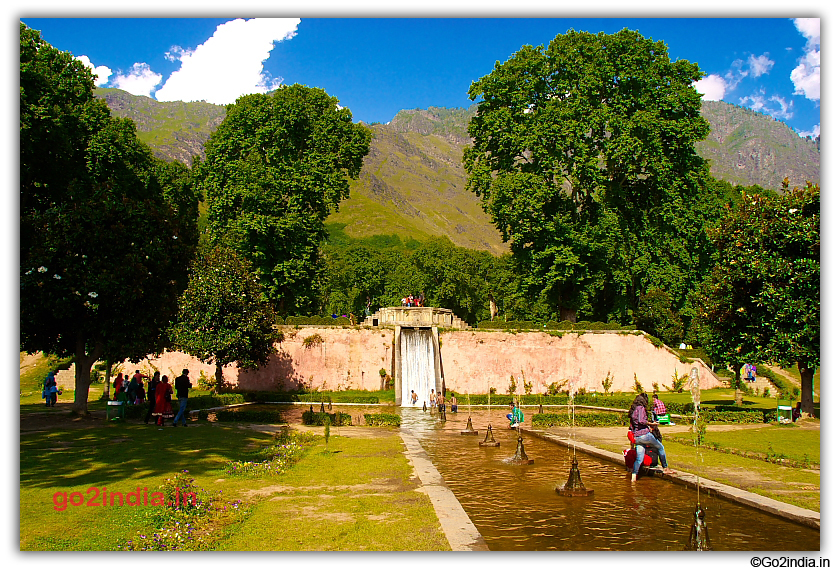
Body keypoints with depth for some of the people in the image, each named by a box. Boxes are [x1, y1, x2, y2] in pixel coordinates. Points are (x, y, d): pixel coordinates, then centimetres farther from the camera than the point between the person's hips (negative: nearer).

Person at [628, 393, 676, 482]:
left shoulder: (632, 410, 15)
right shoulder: (641, 408, -8)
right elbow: (641, 421, -23)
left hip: (636, 437, 7)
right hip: (644, 434, -7)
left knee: (639, 458, 7)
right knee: (660, 448, 14)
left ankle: (633, 476, -4)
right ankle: (665, 468, 22)